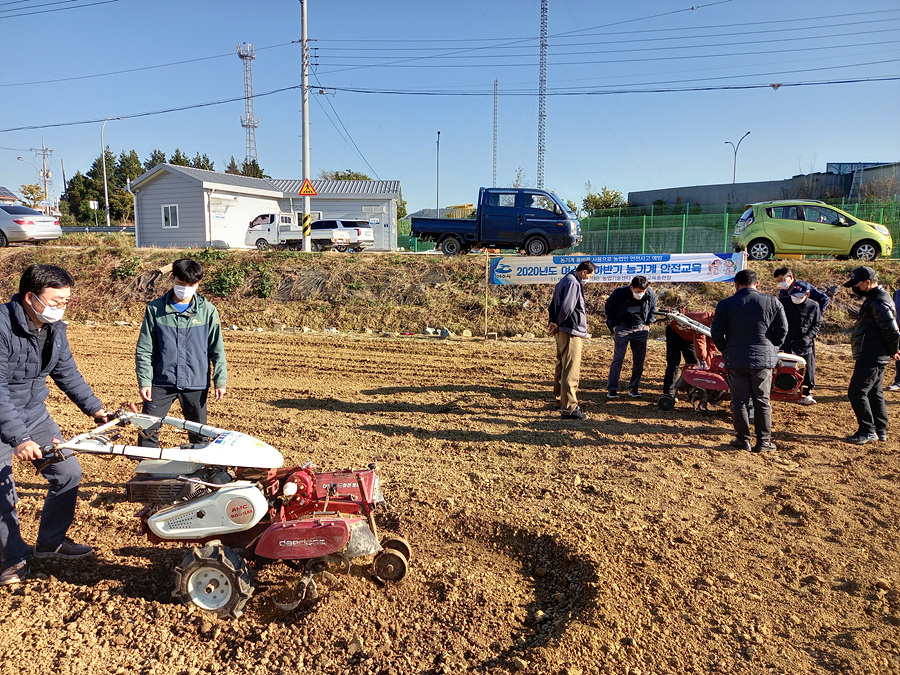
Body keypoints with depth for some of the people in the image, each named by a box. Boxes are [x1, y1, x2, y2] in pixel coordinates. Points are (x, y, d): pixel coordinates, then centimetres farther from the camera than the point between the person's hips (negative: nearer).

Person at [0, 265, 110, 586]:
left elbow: (67, 373, 8)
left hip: (34, 414, 7)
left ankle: (50, 542, 25)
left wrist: (94, 408, 3)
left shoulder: (55, 328, -4)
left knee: (68, 473, 6)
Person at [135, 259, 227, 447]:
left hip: (196, 383, 0)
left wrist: (220, 380, 1)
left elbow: (217, 349, 4)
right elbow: (144, 349, 2)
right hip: (161, 382, 0)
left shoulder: (207, 310, -1)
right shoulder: (155, 309, -1)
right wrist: (144, 381, -5)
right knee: (147, 429, 0)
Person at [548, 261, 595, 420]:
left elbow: (553, 305, 21)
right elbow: (566, 307, -24)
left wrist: (554, 322, 8)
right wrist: (557, 324, -9)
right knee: (571, 370, -9)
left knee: (562, 367, 18)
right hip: (571, 331, -11)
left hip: (562, 332, 11)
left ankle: (562, 400, 30)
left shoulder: (564, 281, 18)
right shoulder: (573, 283, -15)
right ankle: (569, 408, -9)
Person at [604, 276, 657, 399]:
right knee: (618, 358, -8)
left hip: (641, 329, 3)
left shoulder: (650, 295, -6)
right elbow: (608, 308, 1)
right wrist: (614, 326, -3)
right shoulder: (619, 293, -16)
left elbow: (653, 310, 15)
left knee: (639, 360, 3)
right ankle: (612, 389, -4)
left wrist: (647, 325, 8)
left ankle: (634, 388, 14)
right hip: (622, 328, -3)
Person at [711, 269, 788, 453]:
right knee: (762, 401, 9)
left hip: (735, 360, -1)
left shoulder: (725, 304, -3)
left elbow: (716, 332, -3)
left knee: (739, 402, 7)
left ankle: (743, 439, 12)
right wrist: (771, 348, 18)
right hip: (763, 360, 1)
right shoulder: (772, 302, 1)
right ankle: (763, 441, 13)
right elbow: (782, 329, 4)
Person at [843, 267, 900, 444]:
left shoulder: (879, 303, -19)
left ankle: (868, 431, 0)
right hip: (874, 357, 11)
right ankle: (881, 431, 25)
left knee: (857, 392, -7)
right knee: (874, 393, 17)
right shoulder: (874, 299, 14)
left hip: (871, 358, -11)